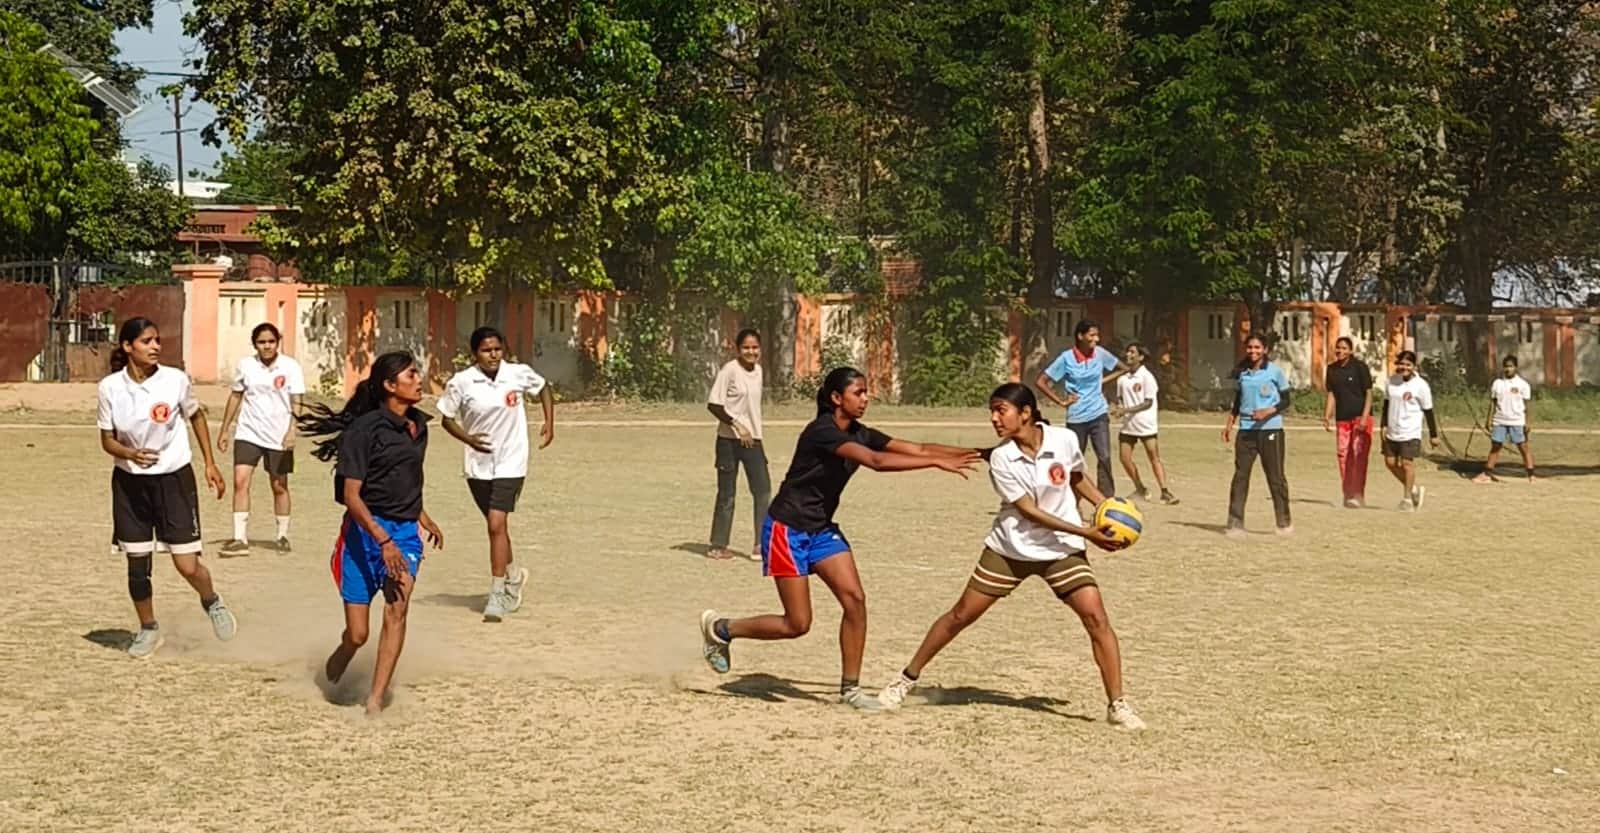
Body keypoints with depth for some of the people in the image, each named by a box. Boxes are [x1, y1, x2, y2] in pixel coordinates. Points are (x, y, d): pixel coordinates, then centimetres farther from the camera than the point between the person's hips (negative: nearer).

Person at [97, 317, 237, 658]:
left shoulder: (176, 380, -11)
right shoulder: (110, 387, -8)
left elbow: (196, 415, 8)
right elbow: (107, 440, 0)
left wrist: (210, 462, 7)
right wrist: (131, 454, -21)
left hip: (174, 479, -1)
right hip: (130, 483, 1)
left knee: (188, 566, -5)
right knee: (137, 565, 8)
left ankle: (212, 602, 28)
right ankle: (148, 629, 29)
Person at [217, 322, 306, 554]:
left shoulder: (290, 367, -6)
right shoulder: (245, 365, 1)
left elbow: (296, 404, -9)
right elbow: (236, 396, 12)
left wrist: (291, 431, -23)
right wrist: (224, 430, 14)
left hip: (279, 437, -1)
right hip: (248, 433, 2)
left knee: (279, 486, 8)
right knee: (240, 482, -10)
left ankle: (282, 535, 24)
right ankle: (240, 539, -9)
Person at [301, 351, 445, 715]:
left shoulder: (418, 425, 8)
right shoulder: (365, 429, -13)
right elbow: (351, 496, -17)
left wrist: (424, 519, 30)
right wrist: (383, 539, -26)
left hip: (405, 531, 4)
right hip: (365, 531, -4)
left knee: (397, 606, -21)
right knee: (357, 635, -1)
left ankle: (375, 702, -21)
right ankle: (340, 657, 37)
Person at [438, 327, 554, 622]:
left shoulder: (519, 374, -8)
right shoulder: (461, 383, -9)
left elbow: (543, 389, 13)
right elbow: (447, 418, 2)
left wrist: (549, 424, 5)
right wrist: (468, 439, -15)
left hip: (511, 462, -2)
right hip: (478, 465, 2)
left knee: (497, 524, -15)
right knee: (496, 526, 16)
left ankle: (497, 595, -10)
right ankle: (513, 576, 42)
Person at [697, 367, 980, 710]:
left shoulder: (859, 434, 2)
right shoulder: (822, 431, -23)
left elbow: (916, 448, -3)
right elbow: (876, 461, -35)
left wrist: (969, 453, -16)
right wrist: (937, 462, -37)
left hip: (822, 530, 8)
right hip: (787, 528, -8)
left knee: (854, 599, -6)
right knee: (797, 624, -6)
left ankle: (850, 687, 4)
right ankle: (720, 628, 15)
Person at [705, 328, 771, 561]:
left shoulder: (758, 370, 9)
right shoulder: (730, 370, -12)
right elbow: (713, 404, -14)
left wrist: (752, 431, 15)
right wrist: (737, 425, -19)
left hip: (752, 439, 6)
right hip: (729, 440, -6)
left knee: (763, 490, -2)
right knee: (726, 494, 1)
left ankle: (761, 544, 4)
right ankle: (717, 546, 12)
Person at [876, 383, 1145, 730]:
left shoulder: (1064, 440, -12)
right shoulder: (1001, 458, -16)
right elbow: (1029, 511, -19)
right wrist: (1087, 532, -25)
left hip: (1062, 549, 0)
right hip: (1011, 548, 0)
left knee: (1096, 618, -14)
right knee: (961, 615, 6)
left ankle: (1116, 705, -4)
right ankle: (907, 679, 23)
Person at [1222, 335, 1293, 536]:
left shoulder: (1275, 371, -2)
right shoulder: (1241, 373, 10)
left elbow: (1285, 401, -1)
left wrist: (1268, 412, -17)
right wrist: (1229, 424, 13)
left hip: (1270, 430, -4)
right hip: (1246, 430, 4)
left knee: (1276, 477, 2)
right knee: (1240, 476, -3)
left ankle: (1284, 522, 15)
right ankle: (1235, 523, -3)